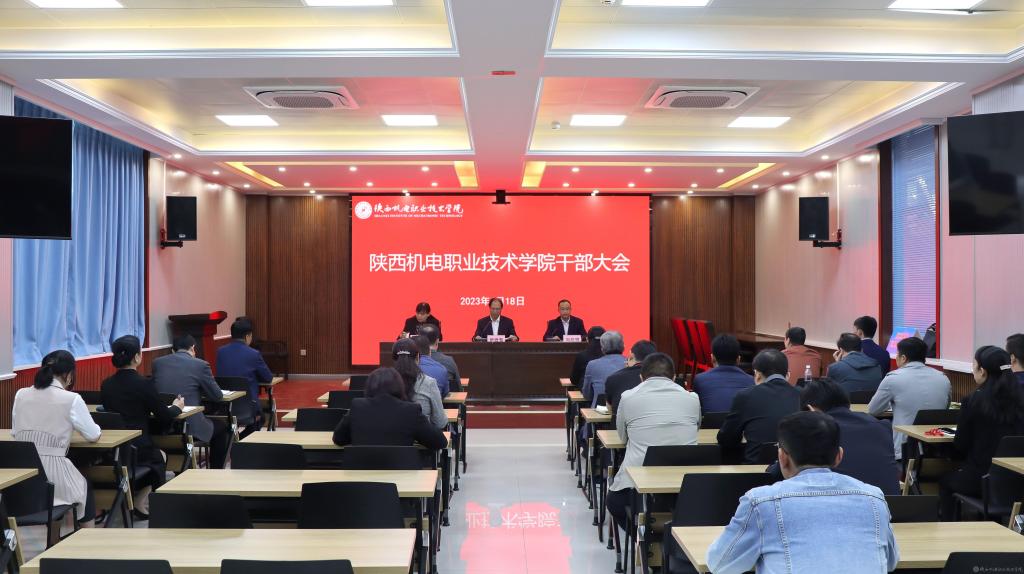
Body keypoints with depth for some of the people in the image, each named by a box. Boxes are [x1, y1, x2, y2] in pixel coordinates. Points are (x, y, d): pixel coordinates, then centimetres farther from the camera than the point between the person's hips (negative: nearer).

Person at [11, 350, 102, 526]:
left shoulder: (21, 395, 6)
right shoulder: (71, 399, -9)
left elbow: (15, 433, 19)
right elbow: (93, 436, 2)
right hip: (53, 474, -4)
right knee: (85, 487, 29)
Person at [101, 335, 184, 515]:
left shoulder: (106, 384, 1)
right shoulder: (143, 384, -15)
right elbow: (165, 417, -7)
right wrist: (176, 407, 15)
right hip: (136, 451, -5)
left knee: (156, 453, 33)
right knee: (160, 457, 30)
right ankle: (141, 502, 26)